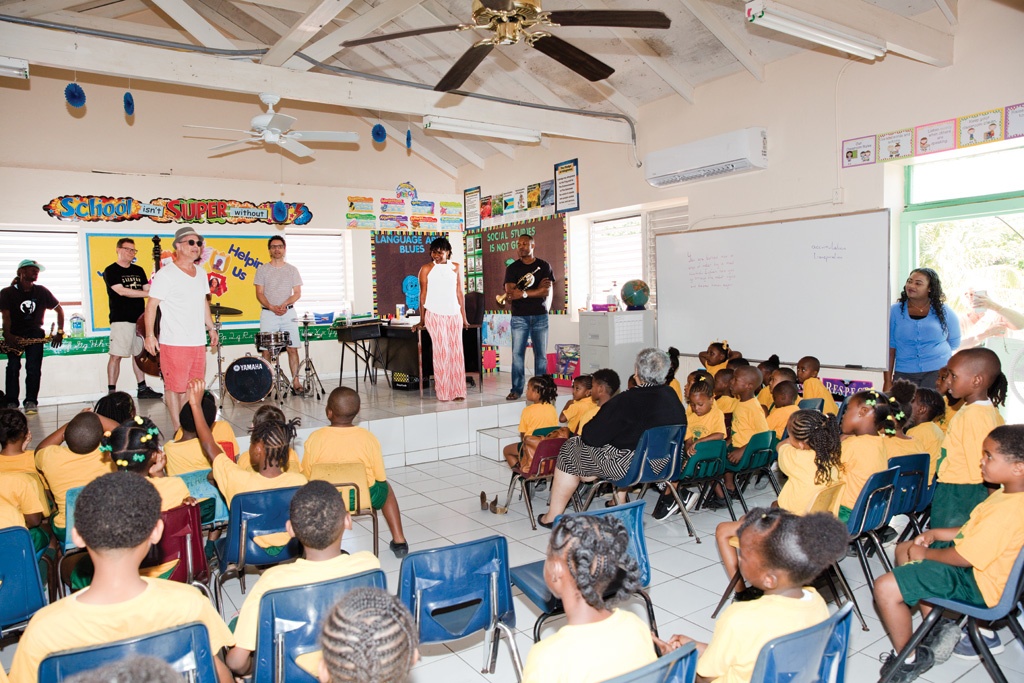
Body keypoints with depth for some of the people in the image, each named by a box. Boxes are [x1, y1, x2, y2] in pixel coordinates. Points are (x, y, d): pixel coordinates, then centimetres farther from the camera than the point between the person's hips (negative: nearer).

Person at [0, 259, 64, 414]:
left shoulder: (41, 291, 3)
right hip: (14, 335, -1)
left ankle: (31, 401, -10)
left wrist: (60, 332, 4)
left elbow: (59, 310, 11)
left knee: (33, 367, -13)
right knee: (13, 366, -12)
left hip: (34, 333, 1)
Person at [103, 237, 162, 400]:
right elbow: (121, 291, -16)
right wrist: (148, 294, -20)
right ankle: (111, 391, 0)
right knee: (116, 355, -6)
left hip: (139, 319, 6)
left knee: (139, 354, 11)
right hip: (121, 320, -6)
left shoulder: (139, 271, 16)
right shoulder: (111, 271, -3)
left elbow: (148, 289, 12)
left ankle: (142, 388, 17)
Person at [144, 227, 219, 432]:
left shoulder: (201, 273, 13)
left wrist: (211, 327, 21)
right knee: (175, 387, 1)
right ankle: (178, 429, 10)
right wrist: (150, 335, -14)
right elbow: (151, 305, -9)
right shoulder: (166, 274, -8)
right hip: (174, 343, -7)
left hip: (198, 342, 7)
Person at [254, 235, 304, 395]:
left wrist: (285, 304, -12)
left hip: (288, 313, 1)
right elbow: (259, 293, 2)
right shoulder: (262, 270, 8)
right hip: (268, 314, -1)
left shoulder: (292, 270, 11)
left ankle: (296, 381, -1)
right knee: (266, 350, -4)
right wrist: (272, 307, -15)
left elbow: (297, 292, 6)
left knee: (293, 348, -4)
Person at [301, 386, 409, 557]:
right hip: (363, 498, 0)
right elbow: (380, 477, -7)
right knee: (386, 489, 32)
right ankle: (399, 541, 30)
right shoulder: (368, 438, -13)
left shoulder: (315, 438, -14)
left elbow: (306, 476, -3)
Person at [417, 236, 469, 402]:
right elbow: (423, 293, 4)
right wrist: (422, 319, 2)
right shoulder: (426, 269, 3)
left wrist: (464, 317, 11)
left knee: (456, 352, 1)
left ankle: (457, 391, 6)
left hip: (454, 314, 3)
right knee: (441, 352, -6)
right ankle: (443, 392, 0)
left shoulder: (456, 268, 10)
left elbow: (460, 293, 12)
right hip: (434, 314, -3)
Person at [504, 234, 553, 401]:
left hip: (540, 316, 0)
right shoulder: (512, 268, 6)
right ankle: (516, 389, 1)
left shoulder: (544, 266, 6)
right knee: (517, 354, -4)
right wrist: (537, 289, -12)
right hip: (519, 317, 0)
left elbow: (547, 291, -6)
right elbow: (509, 292, -7)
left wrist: (523, 293, -14)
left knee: (541, 354, 3)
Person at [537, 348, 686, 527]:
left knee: (571, 448, 10)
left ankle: (553, 516, 18)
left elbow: (592, 436, -18)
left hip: (629, 466, -8)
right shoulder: (672, 396, -1)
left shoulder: (627, 400, -22)